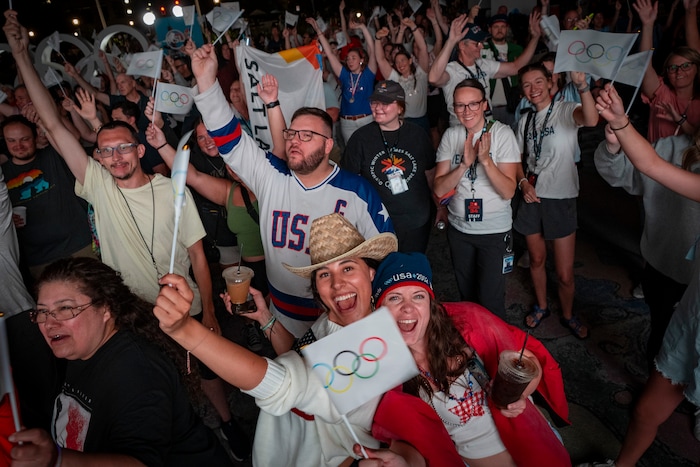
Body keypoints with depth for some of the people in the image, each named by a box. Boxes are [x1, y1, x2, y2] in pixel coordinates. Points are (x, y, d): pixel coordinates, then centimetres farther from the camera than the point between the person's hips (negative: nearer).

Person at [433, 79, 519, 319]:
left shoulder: (502, 133, -11)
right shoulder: (451, 136, -2)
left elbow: (508, 191, -18)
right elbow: (439, 189, -10)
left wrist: (486, 160, -30)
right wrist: (464, 164, -23)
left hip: (495, 231, -3)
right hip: (459, 229, 4)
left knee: (490, 301, -1)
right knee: (467, 296, 20)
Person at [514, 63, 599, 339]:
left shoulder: (566, 111, -8)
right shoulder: (526, 121, 8)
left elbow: (591, 120, -32)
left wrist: (582, 86, -47)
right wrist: (523, 182, -3)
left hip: (561, 199, -4)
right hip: (532, 197, 5)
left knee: (565, 273, 1)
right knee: (536, 259, 18)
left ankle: (567, 315, 28)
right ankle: (541, 306, 40)